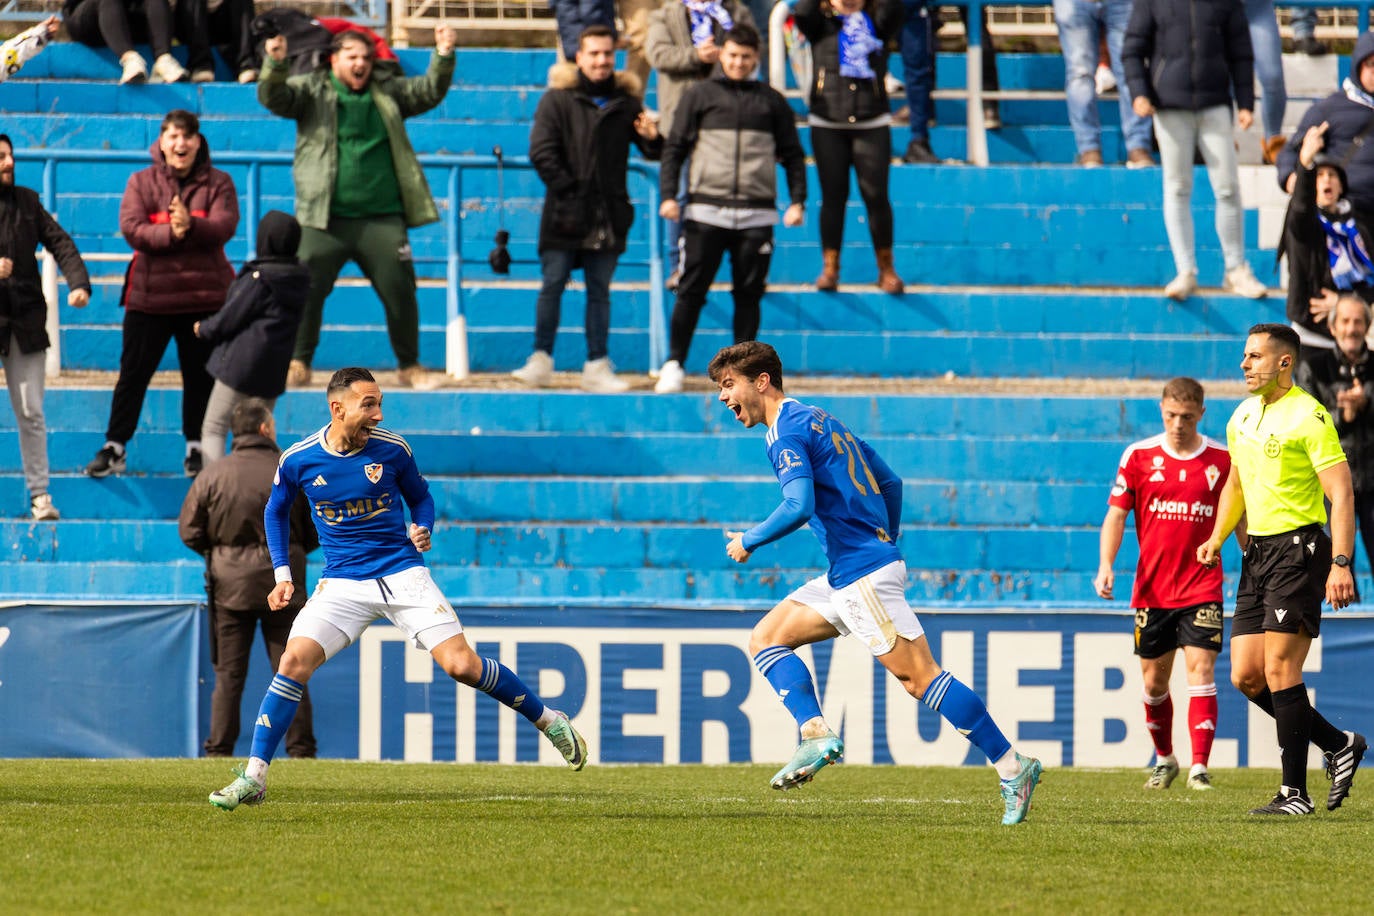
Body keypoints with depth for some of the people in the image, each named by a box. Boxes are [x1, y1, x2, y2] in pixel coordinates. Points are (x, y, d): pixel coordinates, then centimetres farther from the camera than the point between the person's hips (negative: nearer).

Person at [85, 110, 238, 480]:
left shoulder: (218, 183, 3)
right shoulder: (142, 183, 3)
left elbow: (224, 227, -11)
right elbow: (131, 229, -8)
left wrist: (190, 226, -30)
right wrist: (169, 233, -24)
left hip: (205, 295, 0)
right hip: (150, 293, 0)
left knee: (200, 375, 6)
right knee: (133, 372, 3)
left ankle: (196, 448, 17)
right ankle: (114, 447, 10)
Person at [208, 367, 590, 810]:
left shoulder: (392, 449, -5)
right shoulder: (298, 460, -4)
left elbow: (420, 496, 14)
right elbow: (276, 511, 15)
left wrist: (422, 531, -7)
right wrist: (282, 573, 6)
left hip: (401, 571, -1)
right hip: (342, 582, 1)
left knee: (462, 665, -11)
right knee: (294, 660, -18)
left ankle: (549, 721, 9)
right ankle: (253, 777, -11)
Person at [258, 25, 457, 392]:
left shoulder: (387, 92, 14)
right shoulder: (312, 90, 5)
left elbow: (429, 92, 9)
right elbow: (274, 98, -9)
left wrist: (444, 57, -8)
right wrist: (274, 65, -29)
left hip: (382, 220, 2)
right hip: (325, 219, -2)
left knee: (400, 291, 2)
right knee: (308, 289, -7)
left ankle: (410, 366, 15)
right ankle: (298, 364, 4)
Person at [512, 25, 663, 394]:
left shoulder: (626, 102, 9)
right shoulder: (558, 99, 1)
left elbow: (653, 153, 10)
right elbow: (541, 152, -5)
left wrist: (652, 138, -13)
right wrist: (567, 190, -12)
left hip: (608, 217, 2)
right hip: (565, 215, -2)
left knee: (600, 291, 6)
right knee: (552, 286, -1)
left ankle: (597, 365, 8)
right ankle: (541, 360, 5)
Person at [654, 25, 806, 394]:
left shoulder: (772, 102, 11)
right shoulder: (700, 96, 8)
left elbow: (793, 154, 15)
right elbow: (675, 149, 8)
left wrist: (797, 200, 3)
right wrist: (668, 195, -3)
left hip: (756, 215, 1)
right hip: (706, 210, -1)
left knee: (749, 293, 3)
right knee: (692, 290, -3)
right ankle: (674, 363, 3)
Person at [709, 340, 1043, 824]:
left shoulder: (787, 433, -10)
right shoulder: (819, 421, 20)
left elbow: (799, 506, -25)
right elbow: (890, 482, 25)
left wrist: (748, 540, -10)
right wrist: (887, 543, 30)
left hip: (864, 575, -11)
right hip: (845, 577, 11)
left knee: (919, 676, -11)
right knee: (766, 638, 10)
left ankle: (1012, 767, -12)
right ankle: (817, 736, -5)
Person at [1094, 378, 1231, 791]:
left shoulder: (1222, 460, 0)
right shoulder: (1138, 456, 1)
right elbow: (1117, 513, 3)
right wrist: (1106, 564, -11)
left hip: (1202, 588, -2)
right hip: (1151, 589, 2)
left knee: (1200, 670, -14)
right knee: (1154, 680, 9)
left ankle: (1199, 767, -17)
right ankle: (1164, 759, 29)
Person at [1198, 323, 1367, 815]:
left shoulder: (1308, 416, -11)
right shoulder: (1242, 417, 14)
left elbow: (1341, 493, -15)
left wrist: (1341, 564, -23)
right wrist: (1216, 538, 13)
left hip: (1298, 548, -8)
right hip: (1257, 553, 8)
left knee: (1279, 669, -11)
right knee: (1245, 676, 4)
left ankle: (1295, 792, -6)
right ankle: (1338, 745, 18)